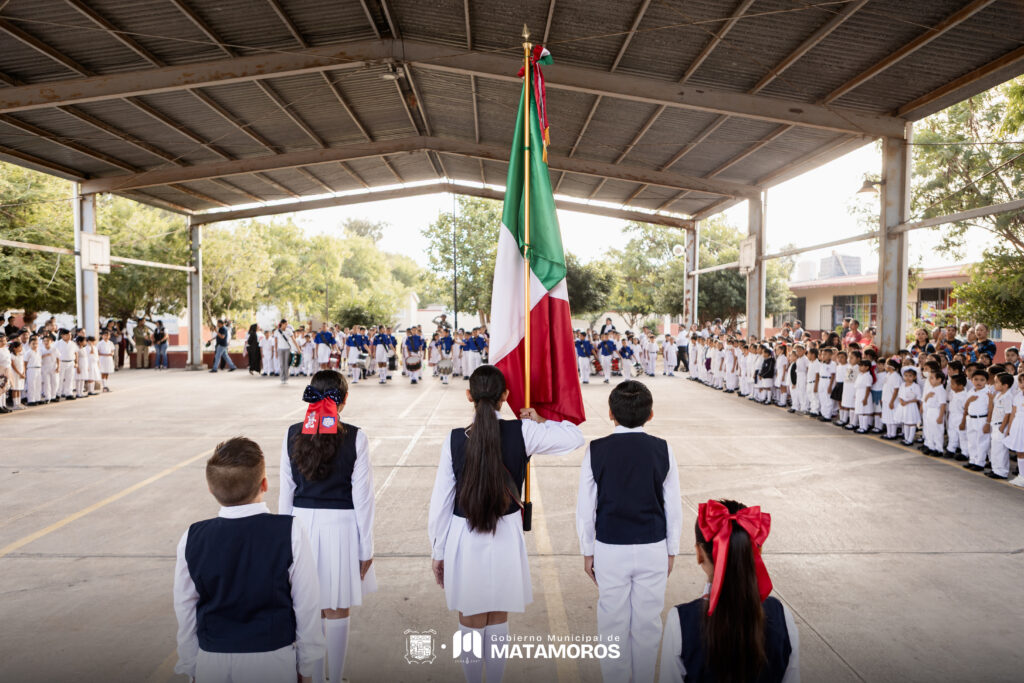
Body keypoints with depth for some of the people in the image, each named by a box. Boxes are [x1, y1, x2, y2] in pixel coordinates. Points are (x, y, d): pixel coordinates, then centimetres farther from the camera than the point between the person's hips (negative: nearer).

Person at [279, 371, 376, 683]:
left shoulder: (293, 434, -3)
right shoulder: (355, 438, -11)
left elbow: (286, 491, 3)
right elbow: (362, 497, -8)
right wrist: (366, 548, 0)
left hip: (302, 524, 3)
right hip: (341, 527, -2)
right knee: (337, 612, 11)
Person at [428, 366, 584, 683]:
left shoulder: (454, 439, -11)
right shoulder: (522, 433, -12)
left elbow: (441, 501, -6)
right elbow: (575, 437, -2)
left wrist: (438, 552, 4)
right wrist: (540, 422, 13)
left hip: (464, 538, -1)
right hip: (506, 537, 1)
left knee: (471, 622, 15)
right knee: (498, 621, 19)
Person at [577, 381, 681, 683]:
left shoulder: (597, 450, -9)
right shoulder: (662, 450, -6)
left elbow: (585, 508, -4)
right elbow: (674, 508, 0)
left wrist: (588, 551, 7)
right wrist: (671, 551, 12)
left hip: (609, 549, -1)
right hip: (653, 550, 1)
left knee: (613, 622, 11)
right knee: (648, 621, 14)